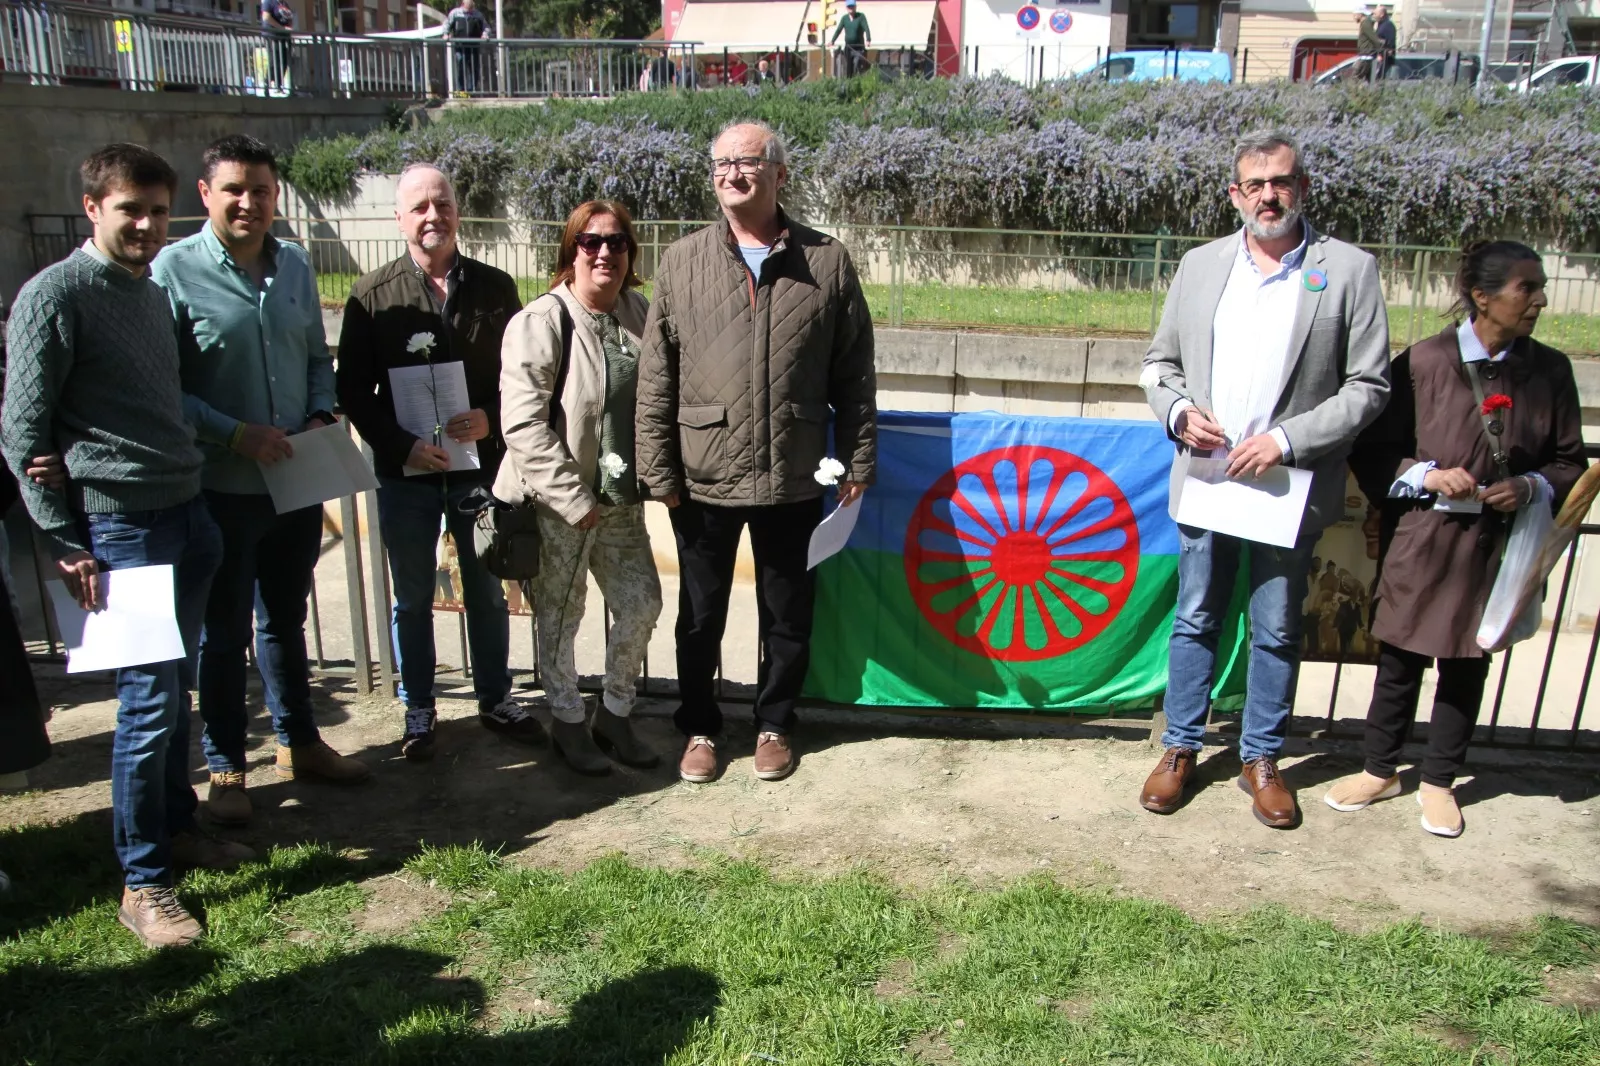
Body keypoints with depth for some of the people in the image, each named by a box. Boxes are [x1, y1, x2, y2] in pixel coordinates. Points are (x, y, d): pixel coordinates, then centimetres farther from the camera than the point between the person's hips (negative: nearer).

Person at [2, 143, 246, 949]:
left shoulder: (153, 292, 14)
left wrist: (199, 502, 13)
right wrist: (66, 545, -11)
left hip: (187, 514, 7)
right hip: (121, 527, -7)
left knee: (175, 688, 15)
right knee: (148, 699, -4)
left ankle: (177, 824, 31)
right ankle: (142, 883, 8)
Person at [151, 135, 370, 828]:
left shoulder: (295, 266, 6)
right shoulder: (174, 270, -11)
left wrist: (322, 415, -3)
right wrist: (237, 435, -20)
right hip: (221, 486, -5)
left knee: (286, 620, 19)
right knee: (225, 633, 8)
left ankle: (299, 742, 35)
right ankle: (225, 767, 23)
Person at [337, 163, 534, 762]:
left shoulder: (494, 287, 3)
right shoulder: (372, 295, -1)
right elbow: (353, 389, -2)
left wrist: (491, 419, -13)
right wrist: (401, 445, -14)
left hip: (481, 464, 1)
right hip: (405, 471, -1)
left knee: (488, 591, 13)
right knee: (412, 598, 11)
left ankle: (496, 700, 29)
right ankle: (418, 710, 27)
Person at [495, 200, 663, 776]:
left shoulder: (641, 314, 5)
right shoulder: (541, 322, -14)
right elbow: (523, 422, -19)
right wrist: (575, 500, -19)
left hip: (620, 499, 6)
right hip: (558, 503, -5)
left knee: (642, 603, 10)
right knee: (560, 617, 9)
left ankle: (615, 714, 30)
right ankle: (567, 721, 31)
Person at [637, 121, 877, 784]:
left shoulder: (827, 262, 0)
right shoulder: (683, 262, 1)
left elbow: (854, 375, 3)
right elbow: (656, 378, 0)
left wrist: (858, 459, 2)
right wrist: (659, 470, -3)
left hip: (792, 480, 0)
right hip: (704, 479, 1)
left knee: (787, 616, 14)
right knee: (700, 616, 14)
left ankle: (774, 724, 35)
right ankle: (700, 727, 34)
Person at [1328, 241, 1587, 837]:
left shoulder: (1550, 372, 0)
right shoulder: (1423, 361, -8)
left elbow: (1570, 462, 9)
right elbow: (1372, 452, -3)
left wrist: (1531, 486, -10)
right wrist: (1427, 475, -17)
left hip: (1497, 543, 2)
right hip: (1421, 537, -2)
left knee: (1466, 665, 12)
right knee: (1401, 660, 10)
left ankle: (1439, 782, 28)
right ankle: (1380, 771, 28)